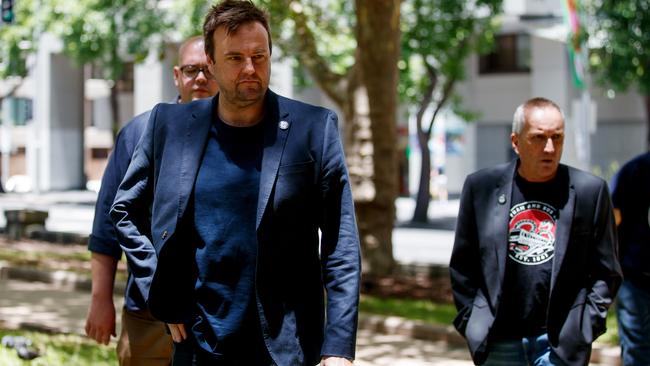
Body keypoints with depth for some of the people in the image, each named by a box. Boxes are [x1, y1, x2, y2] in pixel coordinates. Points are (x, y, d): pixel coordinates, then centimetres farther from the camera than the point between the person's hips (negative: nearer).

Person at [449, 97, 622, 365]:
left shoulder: (590, 191, 0)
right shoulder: (481, 187, 2)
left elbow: (606, 272, 4)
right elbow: (461, 266, 8)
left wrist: (584, 328, -4)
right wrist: (471, 323, 2)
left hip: (561, 343, -1)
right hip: (499, 343, 2)